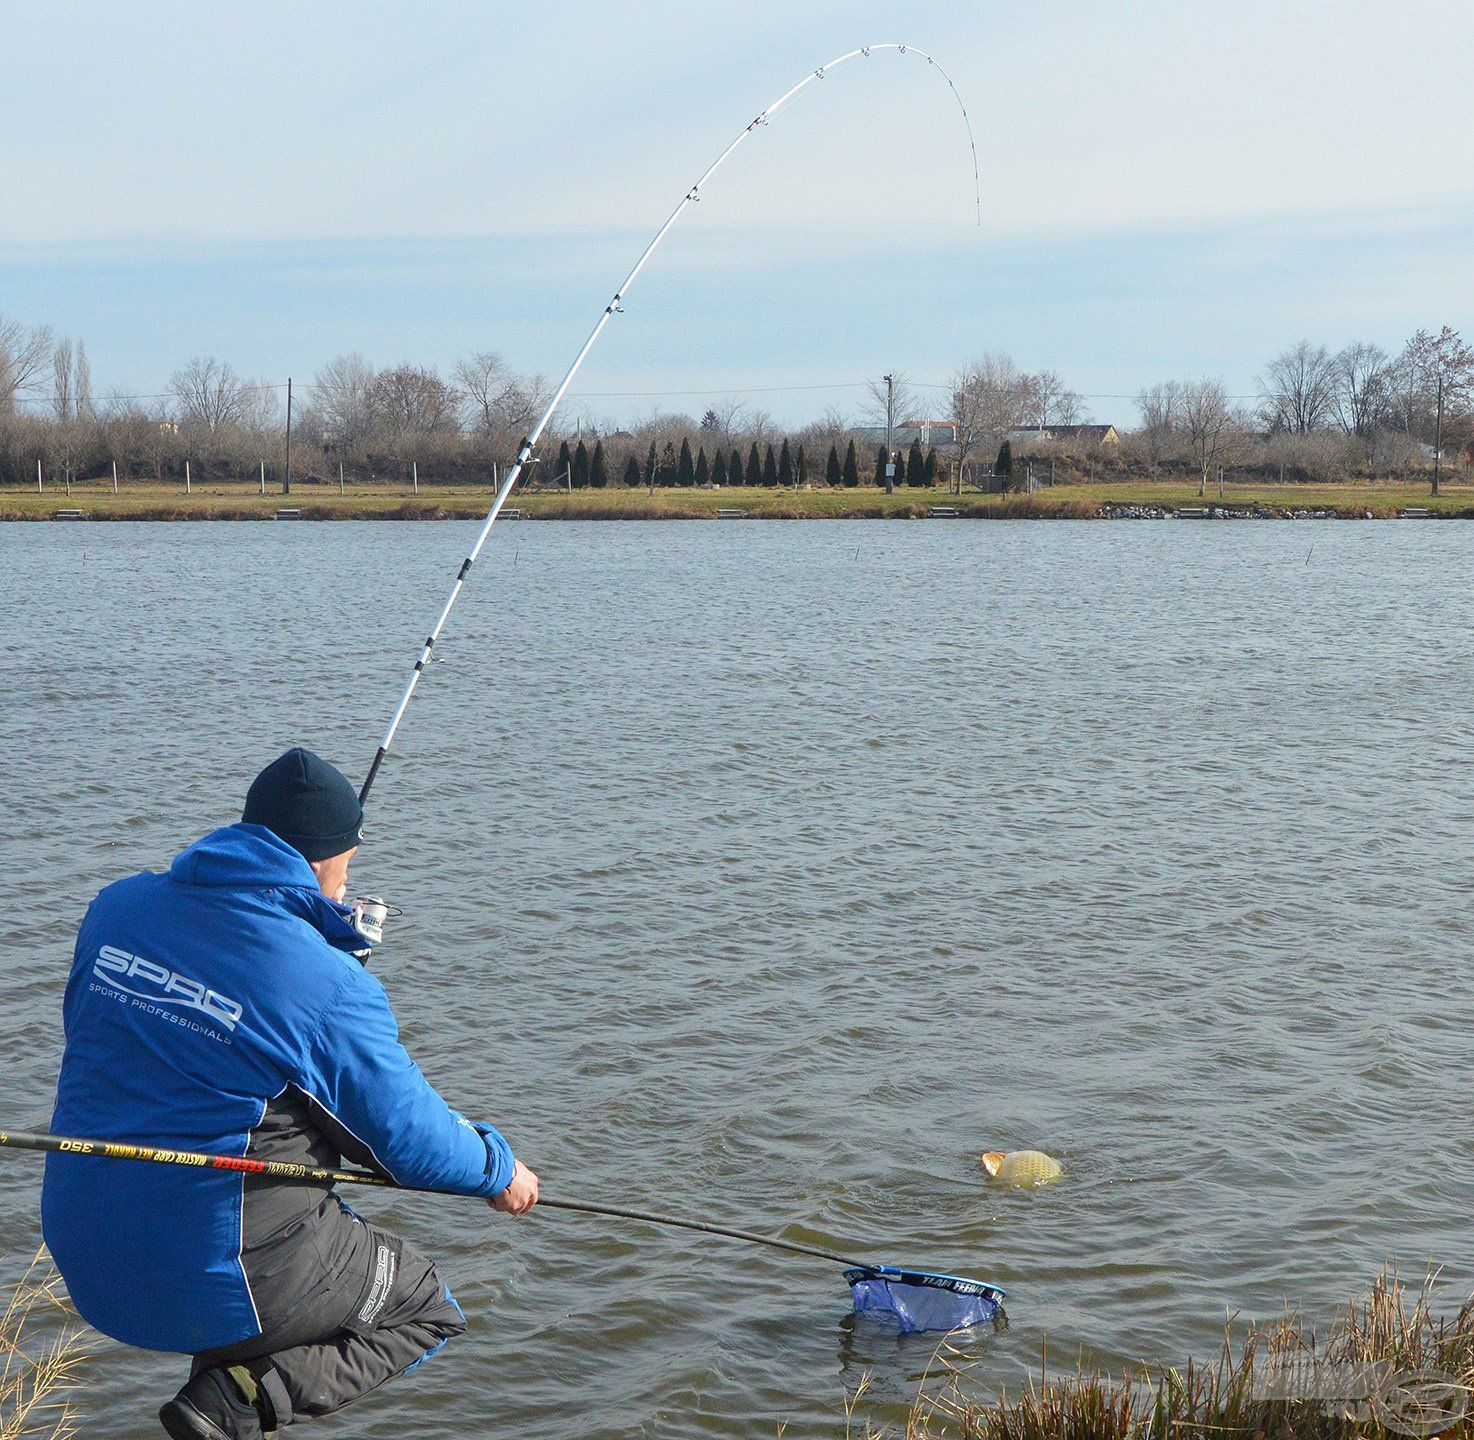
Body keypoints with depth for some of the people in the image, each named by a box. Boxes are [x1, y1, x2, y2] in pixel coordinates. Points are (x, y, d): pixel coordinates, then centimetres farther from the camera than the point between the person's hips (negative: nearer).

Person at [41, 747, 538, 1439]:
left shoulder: (117, 906, -2)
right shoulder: (330, 987, -18)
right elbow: (412, 1141, -7)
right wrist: (500, 1169, 13)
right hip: (216, 1273, -7)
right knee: (427, 1309, 14)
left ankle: (224, 1378, 18)